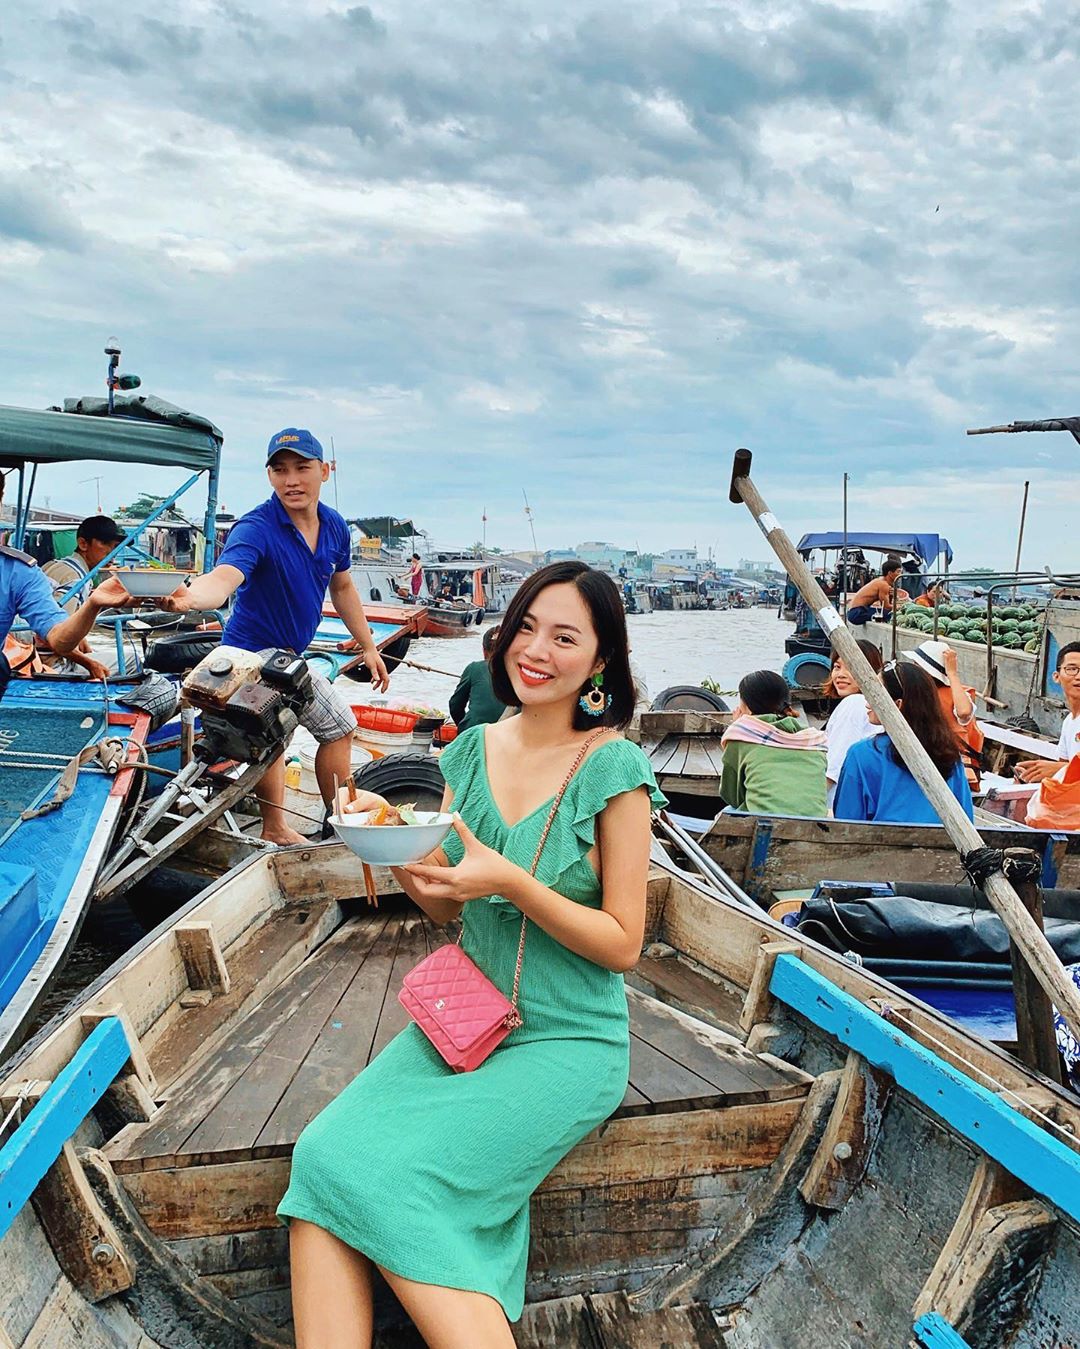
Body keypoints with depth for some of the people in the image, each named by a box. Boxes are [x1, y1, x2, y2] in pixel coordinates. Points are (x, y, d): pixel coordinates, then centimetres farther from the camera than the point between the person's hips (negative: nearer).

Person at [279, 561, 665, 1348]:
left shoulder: (614, 767, -11)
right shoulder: (474, 751, 5)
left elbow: (623, 945, -9)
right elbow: (448, 910, 12)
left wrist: (513, 882, -22)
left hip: (564, 1044, -5)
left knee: (385, 1174, -22)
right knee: (324, 1154, -19)